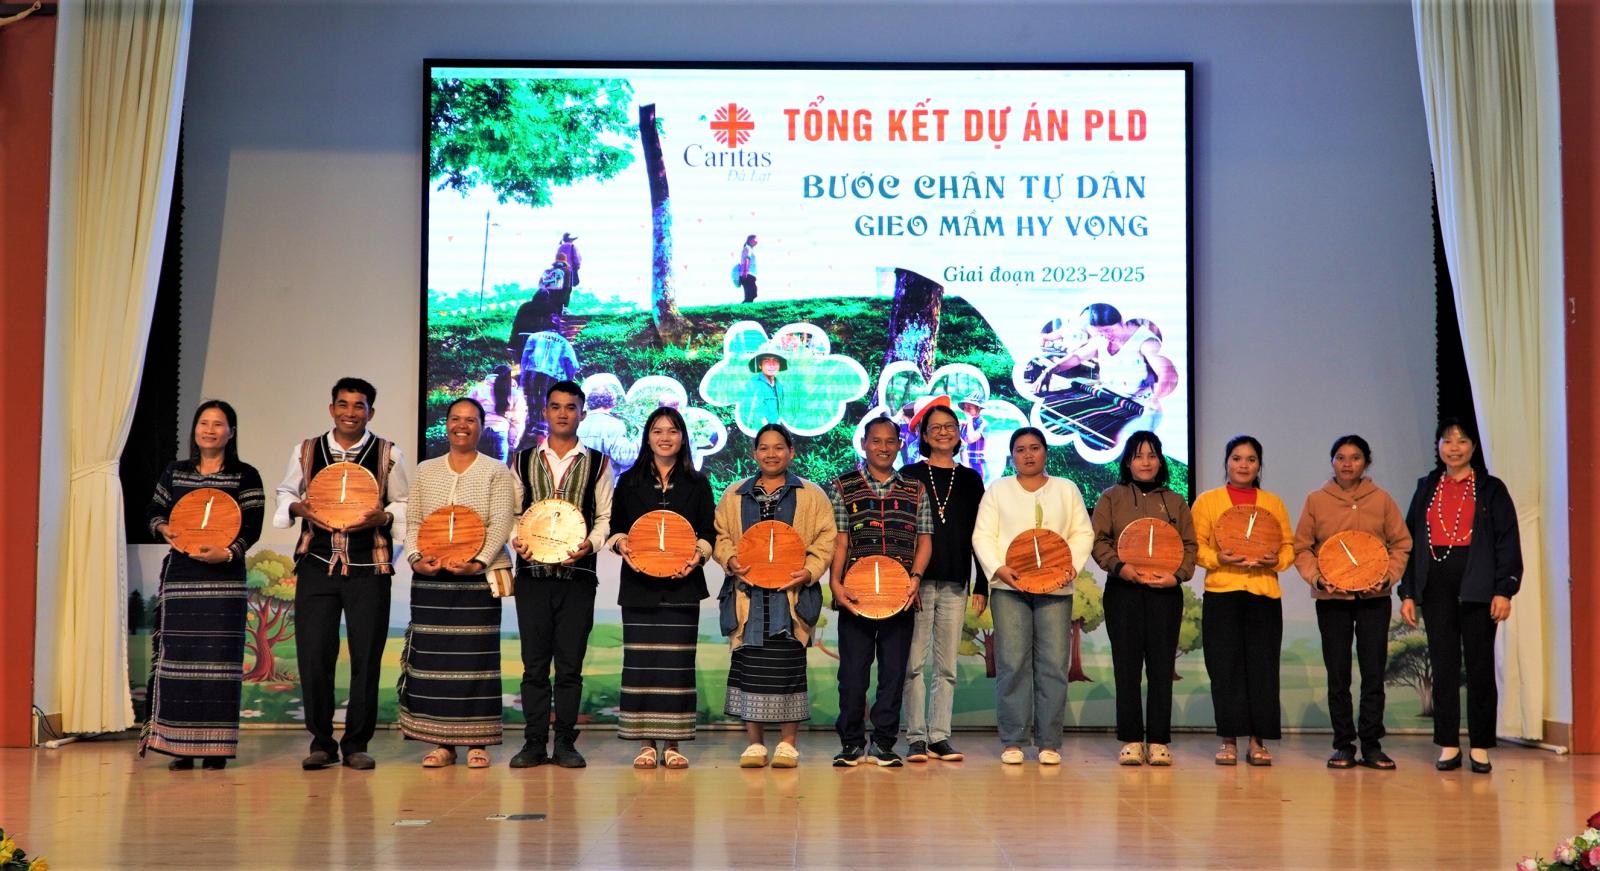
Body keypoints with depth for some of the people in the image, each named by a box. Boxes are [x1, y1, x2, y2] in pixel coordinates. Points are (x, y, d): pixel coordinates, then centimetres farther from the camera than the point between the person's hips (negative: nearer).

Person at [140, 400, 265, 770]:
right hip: (179, 574, 3)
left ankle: (215, 748, 0)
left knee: (218, 657, -4)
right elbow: (154, 510, 20)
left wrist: (228, 552, -21)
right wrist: (163, 528, -3)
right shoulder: (174, 472, 12)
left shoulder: (245, 476, 2)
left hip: (224, 577, -3)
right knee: (178, 656, 0)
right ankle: (181, 746, 5)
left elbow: (253, 526, -4)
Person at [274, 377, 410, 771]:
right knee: (313, 656, -1)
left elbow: (405, 503, 9)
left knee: (366, 657, 1)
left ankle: (356, 744, 12)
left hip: (368, 568, -1)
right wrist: (297, 508, -3)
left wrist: (382, 516, -11)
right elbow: (285, 493, 19)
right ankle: (321, 741, 13)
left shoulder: (388, 454, 3)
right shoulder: (306, 451, 8)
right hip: (317, 565, 1)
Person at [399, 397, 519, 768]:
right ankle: (441, 743, 7)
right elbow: (412, 521, 11)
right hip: (430, 579, 3)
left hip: (479, 577, -3)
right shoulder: (426, 470, 14)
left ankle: (477, 743, 2)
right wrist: (415, 556, -7)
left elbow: (500, 525, -5)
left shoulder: (496, 472, 4)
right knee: (433, 657, 1)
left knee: (476, 659, -3)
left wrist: (478, 562, -18)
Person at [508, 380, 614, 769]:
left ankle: (565, 742, 8)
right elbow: (511, 512, 11)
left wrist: (590, 543, -13)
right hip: (532, 573, 1)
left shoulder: (597, 463, 7)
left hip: (577, 574, -1)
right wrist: (516, 540, -8)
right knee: (534, 662, 3)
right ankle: (534, 742, 8)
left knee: (570, 663, 1)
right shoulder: (523, 461, 11)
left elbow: (606, 517, 5)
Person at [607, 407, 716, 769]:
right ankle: (645, 743, 3)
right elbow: (615, 525, 10)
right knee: (640, 661, -2)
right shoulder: (630, 481, 9)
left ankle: (672, 743, 4)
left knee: (678, 661, -1)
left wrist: (699, 553, -11)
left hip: (682, 584, 0)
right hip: (639, 584, 0)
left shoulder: (697, 484, 9)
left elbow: (709, 530, 9)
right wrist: (621, 544, -11)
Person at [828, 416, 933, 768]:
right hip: (856, 594, -1)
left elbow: (924, 540, 8)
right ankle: (851, 742, 12)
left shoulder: (915, 490, 12)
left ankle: (884, 743, 12)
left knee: (894, 670, 4)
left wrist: (915, 577, -8)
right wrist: (835, 582, -11)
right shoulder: (843, 487, 7)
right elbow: (839, 541, 2)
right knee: (853, 670, 1)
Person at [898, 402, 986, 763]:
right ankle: (917, 738, 1)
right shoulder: (909, 476, 5)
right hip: (916, 581, -2)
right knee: (915, 663, -3)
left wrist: (981, 586, 6)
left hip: (954, 585, 3)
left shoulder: (970, 480, 12)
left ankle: (940, 737, 9)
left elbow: (978, 535, 11)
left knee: (946, 666, 4)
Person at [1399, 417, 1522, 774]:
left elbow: (1508, 542, 0)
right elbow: (1410, 541, 13)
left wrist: (1504, 590, -10)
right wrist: (1407, 593, 6)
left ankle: (1480, 748, 7)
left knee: (1479, 666, 1)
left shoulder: (1491, 489, 4)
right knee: (1443, 666, 4)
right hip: (1436, 586, 3)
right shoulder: (1426, 488, 13)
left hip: (1476, 586, -3)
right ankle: (1448, 746, 9)